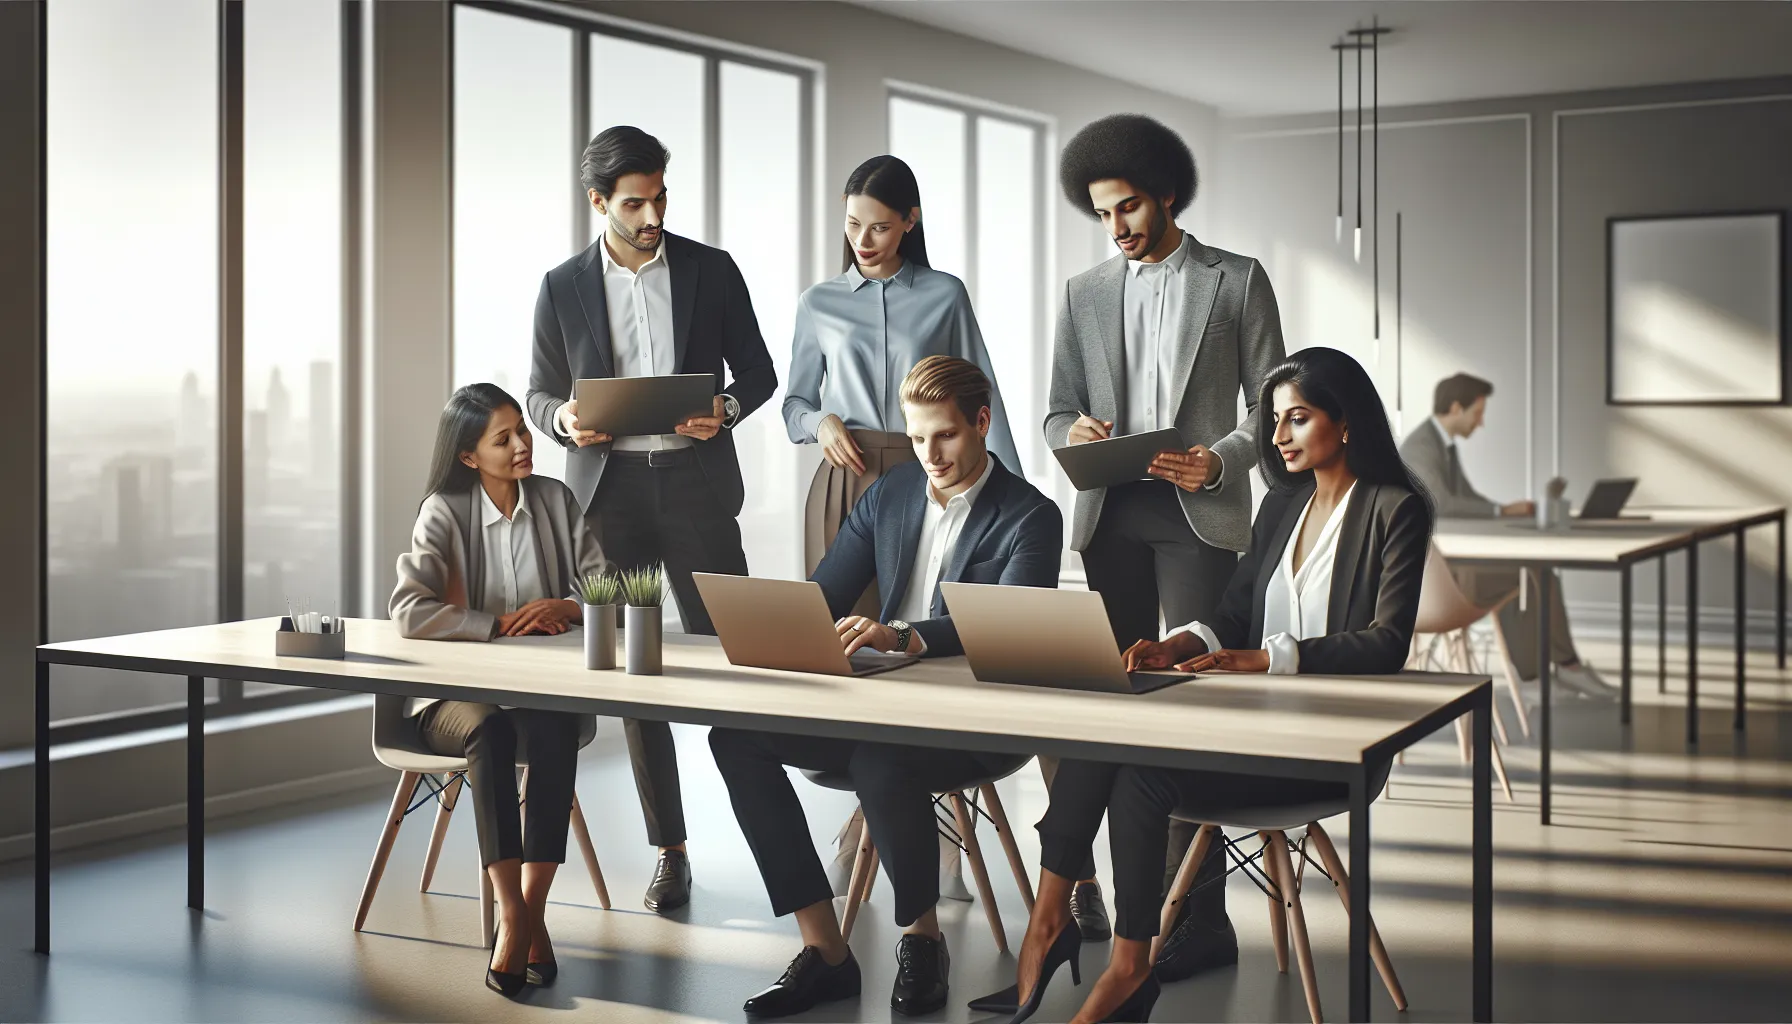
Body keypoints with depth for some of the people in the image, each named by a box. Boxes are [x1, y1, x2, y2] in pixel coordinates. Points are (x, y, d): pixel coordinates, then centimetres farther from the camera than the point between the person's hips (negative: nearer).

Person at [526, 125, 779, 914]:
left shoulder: (712, 270, 4)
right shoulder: (563, 287, 6)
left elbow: (758, 371, 7)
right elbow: (540, 392, 11)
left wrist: (726, 409, -14)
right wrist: (565, 420, -12)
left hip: (695, 481, -1)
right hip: (608, 487, 1)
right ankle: (670, 849, 13)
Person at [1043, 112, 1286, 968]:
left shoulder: (1237, 281, 4)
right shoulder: (1084, 293, 14)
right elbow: (1059, 412, 14)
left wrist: (1219, 461, -16)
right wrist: (1075, 434, -9)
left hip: (1198, 514, -4)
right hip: (1112, 516, 4)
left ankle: (1197, 917, -4)